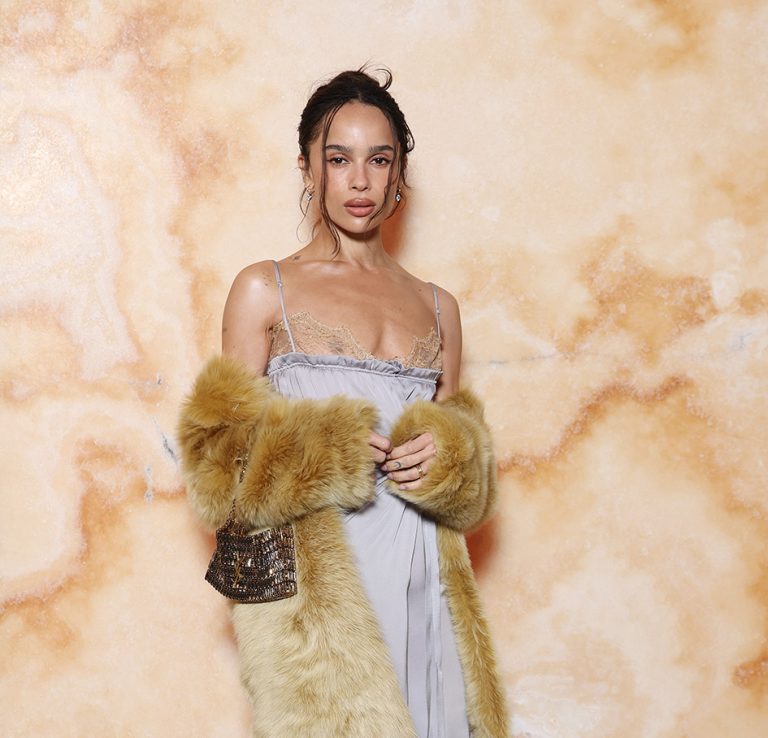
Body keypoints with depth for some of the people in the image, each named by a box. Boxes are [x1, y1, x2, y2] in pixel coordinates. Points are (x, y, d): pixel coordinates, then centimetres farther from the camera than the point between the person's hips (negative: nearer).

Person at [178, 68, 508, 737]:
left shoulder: (438, 306, 13)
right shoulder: (264, 290, 2)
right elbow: (219, 462, 0)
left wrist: (448, 459, -3)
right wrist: (324, 452, -16)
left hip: (425, 582, 4)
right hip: (315, 586, -3)